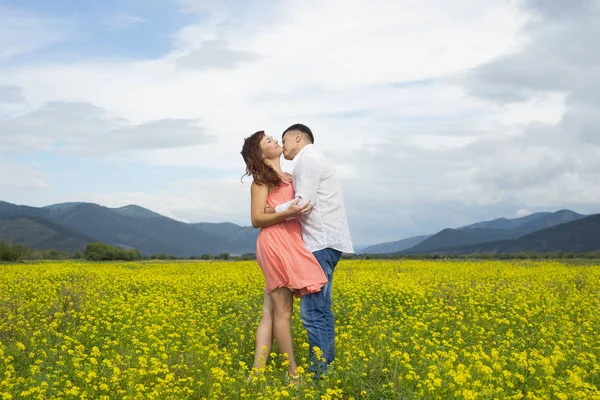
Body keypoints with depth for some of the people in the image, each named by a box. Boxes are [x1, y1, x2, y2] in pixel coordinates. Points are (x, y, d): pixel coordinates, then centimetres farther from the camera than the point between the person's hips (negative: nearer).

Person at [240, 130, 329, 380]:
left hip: (290, 245, 8)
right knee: (283, 311, -4)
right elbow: (256, 219, -8)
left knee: (270, 313, 4)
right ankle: (293, 373, 2)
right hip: (275, 244, -8)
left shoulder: (288, 178, 21)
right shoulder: (262, 179, -1)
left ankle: (257, 372, 4)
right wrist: (288, 213, -20)